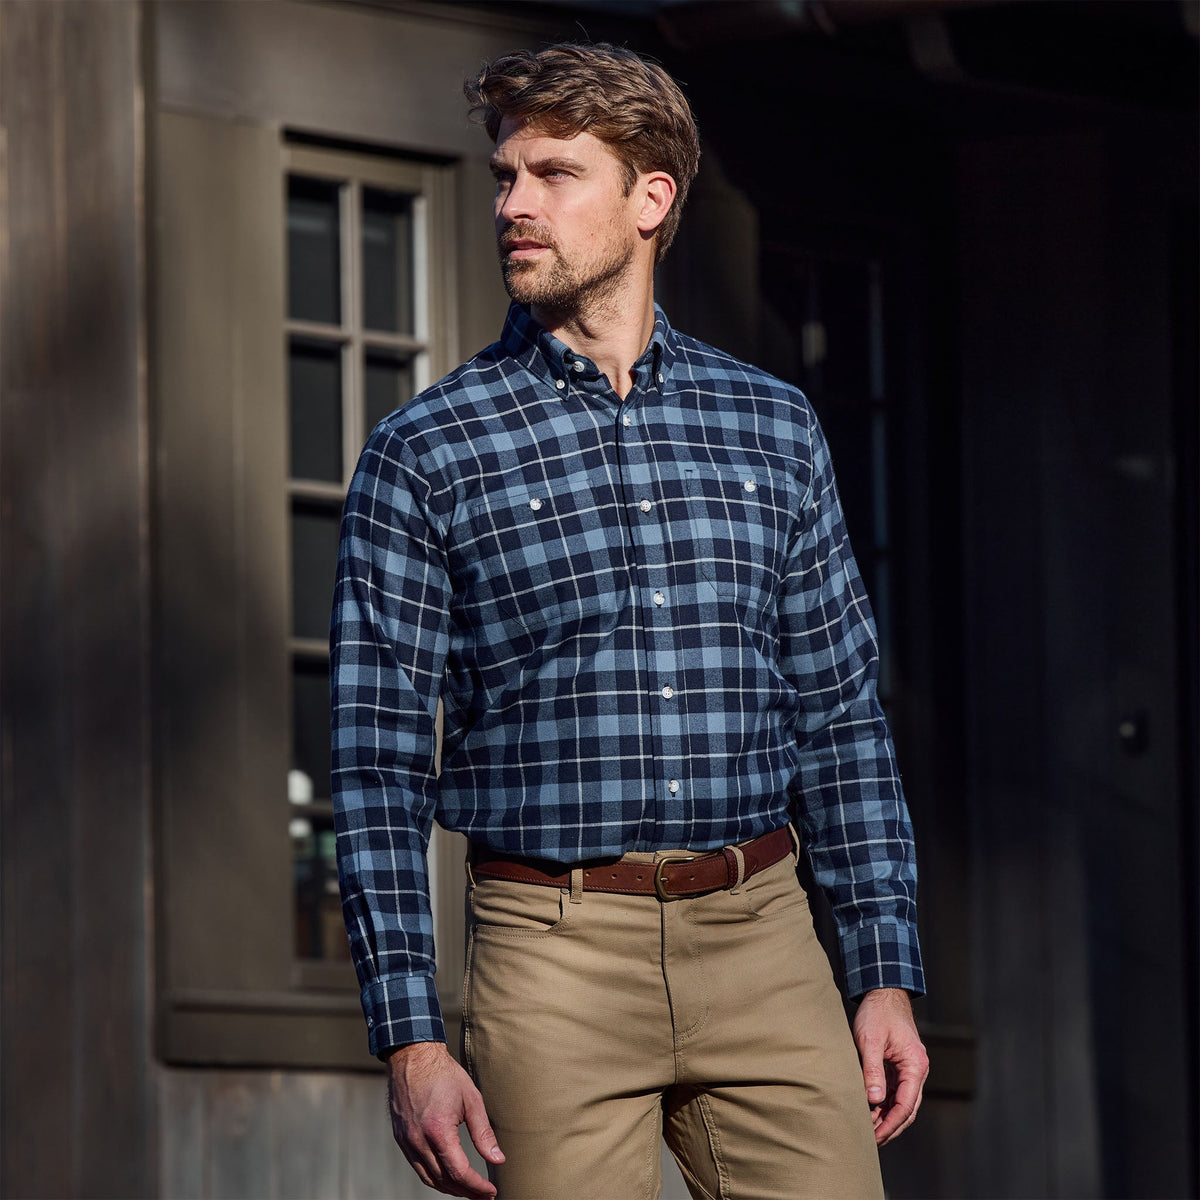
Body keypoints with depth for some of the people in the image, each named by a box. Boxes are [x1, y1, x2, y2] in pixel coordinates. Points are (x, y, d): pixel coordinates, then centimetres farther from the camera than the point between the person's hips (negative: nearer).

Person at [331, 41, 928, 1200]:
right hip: (555, 952, -2)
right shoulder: (422, 455, 1)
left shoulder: (771, 429, 11)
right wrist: (409, 1040, -8)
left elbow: (840, 717, 13)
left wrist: (888, 974, 6)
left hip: (757, 935, 2)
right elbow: (378, 765, -1)